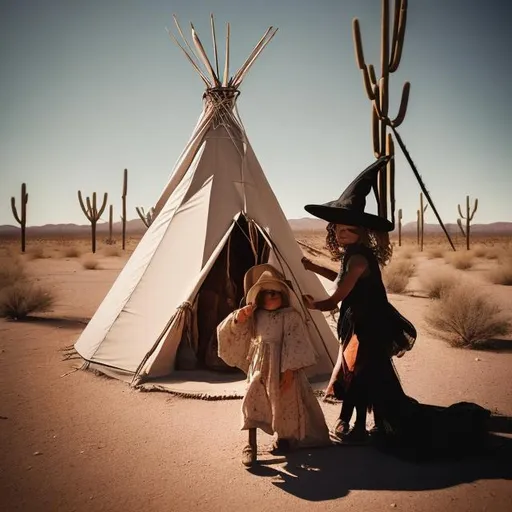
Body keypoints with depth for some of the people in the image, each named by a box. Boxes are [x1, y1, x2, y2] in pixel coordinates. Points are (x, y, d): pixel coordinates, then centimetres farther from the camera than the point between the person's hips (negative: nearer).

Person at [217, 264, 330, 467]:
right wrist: (238, 318, -13)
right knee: (253, 402, -5)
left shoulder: (290, 316, -5)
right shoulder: (255, 316, 8)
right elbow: (228, 332, 7)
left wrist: (290, 368, -19)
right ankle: (251, 445, 5)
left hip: (281, 366, -3)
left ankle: (283, 438, 28)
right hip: (258, 365, 3)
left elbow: (295, 344, -11)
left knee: (283, 402, 3)